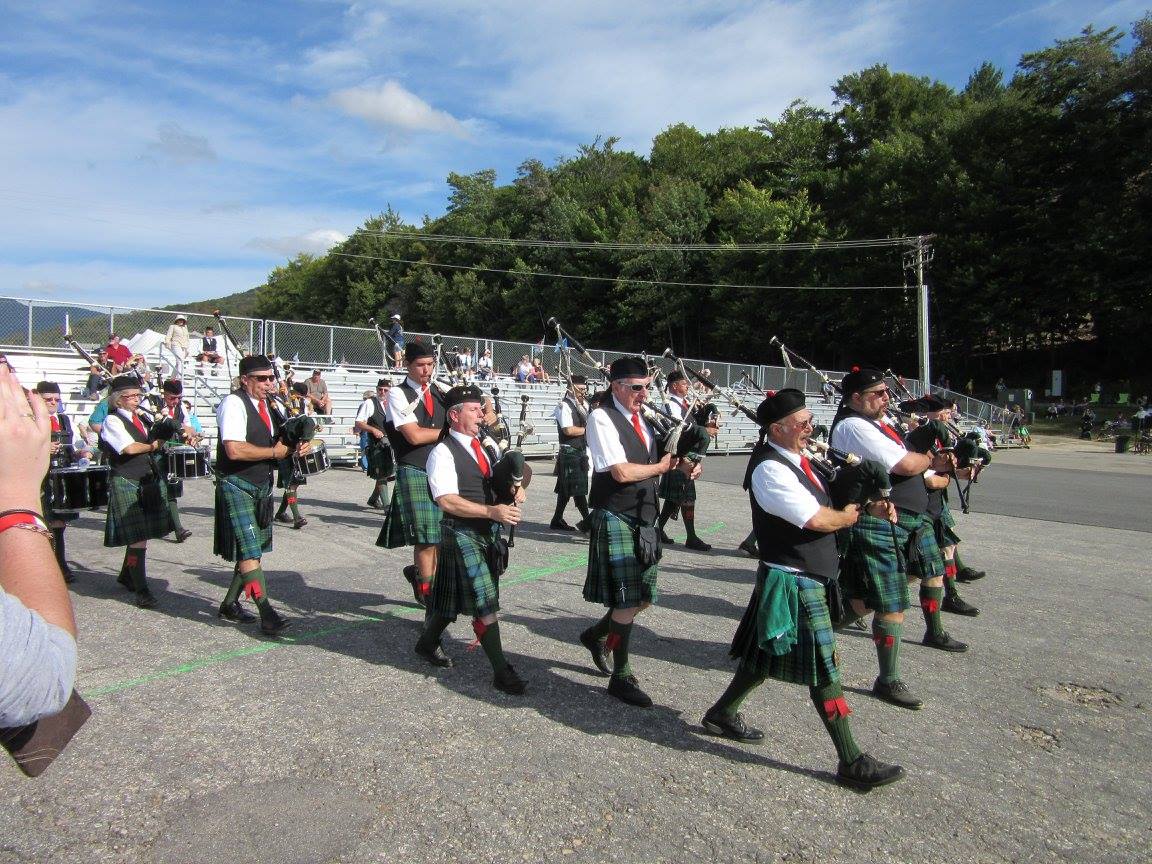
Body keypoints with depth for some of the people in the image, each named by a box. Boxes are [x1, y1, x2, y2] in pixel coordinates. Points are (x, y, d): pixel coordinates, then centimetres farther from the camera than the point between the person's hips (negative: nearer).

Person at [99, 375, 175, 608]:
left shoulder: (142, 418, 15)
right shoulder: (112, 420, -7)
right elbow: (129, 448, -19)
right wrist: (153, 445, -3)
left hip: (150, 482, 7)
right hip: (126, 484, -7)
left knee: (142, 535, 14)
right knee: (137, 538, -8)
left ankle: (126, 576, 34)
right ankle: (141, 590, -1)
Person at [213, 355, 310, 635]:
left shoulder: (271, 406, 10)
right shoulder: (234, 403, -15)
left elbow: (283, 442, 20)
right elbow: (234, 450, -27)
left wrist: (300, 445, -3)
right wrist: (274, 452, -16)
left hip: (262, 486, 8)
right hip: (237, 485, -8)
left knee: (255, 549, 13)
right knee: (249, 551, -9)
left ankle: (230, 604, 27)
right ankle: (266, 614, -8)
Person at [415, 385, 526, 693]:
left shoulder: (486, 445, 11)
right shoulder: (442, 453, -12)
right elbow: (447, 500, -22)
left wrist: (517, 487, -4)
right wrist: (491, 511, -29)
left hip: (490, 531, 8)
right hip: (461, 533, -7)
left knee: (453, 597, 20)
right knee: (485, 602, -7)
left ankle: (428, 643, 41)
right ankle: (501, 671, 2)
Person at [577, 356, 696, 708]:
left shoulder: (641, 417, 12)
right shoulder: (602, 418, -14)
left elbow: (653, 460, 18)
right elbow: (622, 472, -22)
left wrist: (681, 464, -4)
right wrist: (663, 466, -8)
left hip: (644, 519, 8)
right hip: (616, 519, -8)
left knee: (643, 597, 13)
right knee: (627, 600, -3)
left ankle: (596, 634, 38)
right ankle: (621, 677, 12)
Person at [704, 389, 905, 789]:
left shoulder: (795, 458, 9)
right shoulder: (770, 469, -21)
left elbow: (828, 506, 15)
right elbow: (817, 519, -24)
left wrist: (867, 507, -3)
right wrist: (849, 516, -4)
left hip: (809, 576, 10)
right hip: (794, 581, -10)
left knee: (766, 655, 19)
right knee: (823, 668, -1)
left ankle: (722, 714, 34)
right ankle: (851, 762, 10)